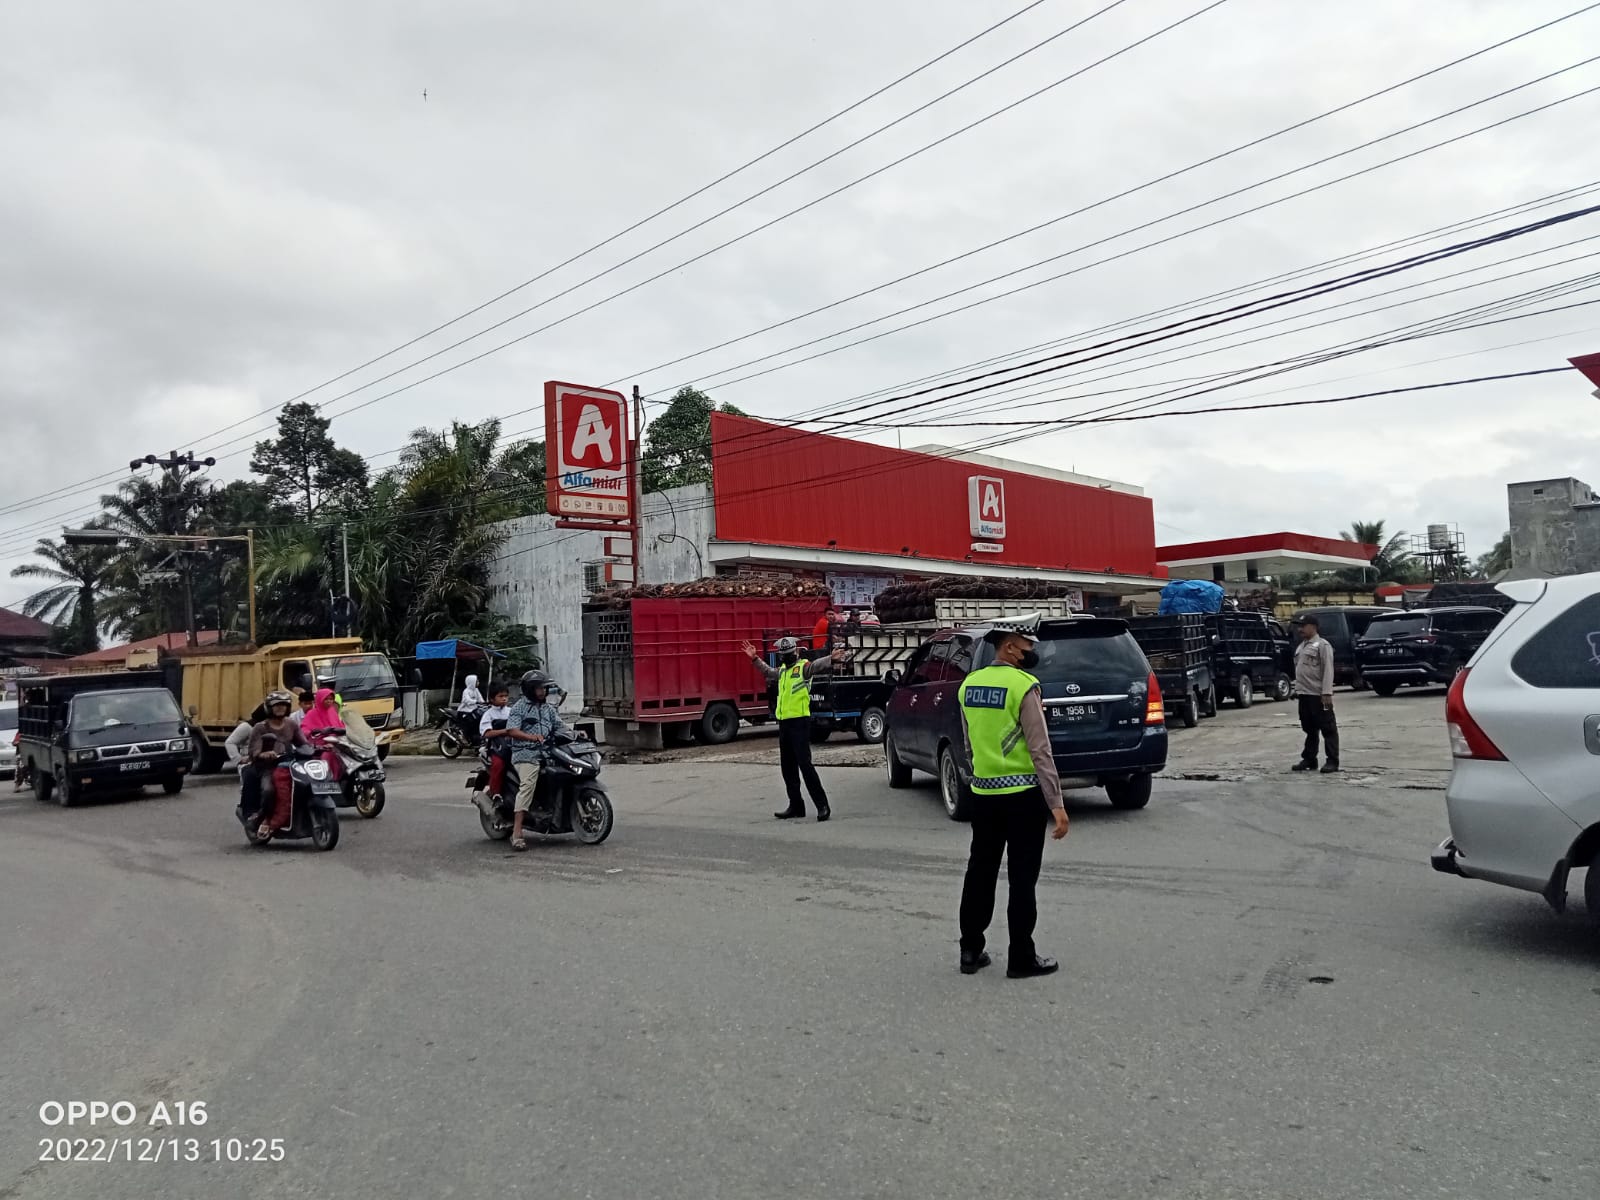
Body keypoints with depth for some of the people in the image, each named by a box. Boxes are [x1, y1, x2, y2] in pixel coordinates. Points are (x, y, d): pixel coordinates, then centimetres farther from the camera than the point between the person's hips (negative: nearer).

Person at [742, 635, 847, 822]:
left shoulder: (804, 666, -7)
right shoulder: (782, 670, 17)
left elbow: (817, 665, -28)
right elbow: (768, 671, 40)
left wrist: (831, 659, -47)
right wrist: (755, 658, 43)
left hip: (800, 722, -8)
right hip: (784, 723, 8)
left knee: (805, 764, -11)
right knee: (787, 768, 12)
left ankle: (822, 806, -7)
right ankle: (796, 806, 21)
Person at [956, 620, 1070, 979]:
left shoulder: (969, 685, 7)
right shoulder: (1024, 685, -14)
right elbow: (1040, 750, -17)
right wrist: (1056, 804, -16)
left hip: (983, 792, 6)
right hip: (1023, 794, -6)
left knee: (980, 872, 14)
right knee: (1022, 879, 3)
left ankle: (971, 950, 20)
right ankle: (1021, 958, 10)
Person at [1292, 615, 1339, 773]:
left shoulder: (1322, 645, -8)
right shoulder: (1301, 646, 18)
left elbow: (1328, 670, -15)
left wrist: (1327, 692, -21)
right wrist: (1297, 688, 18)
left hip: (1318, 695, -8)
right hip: (1304, 694, 8)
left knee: (1328, 728, -2)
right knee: (1309, 729, 13)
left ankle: (1332, 762, -1)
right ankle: (1309, 760, 19)